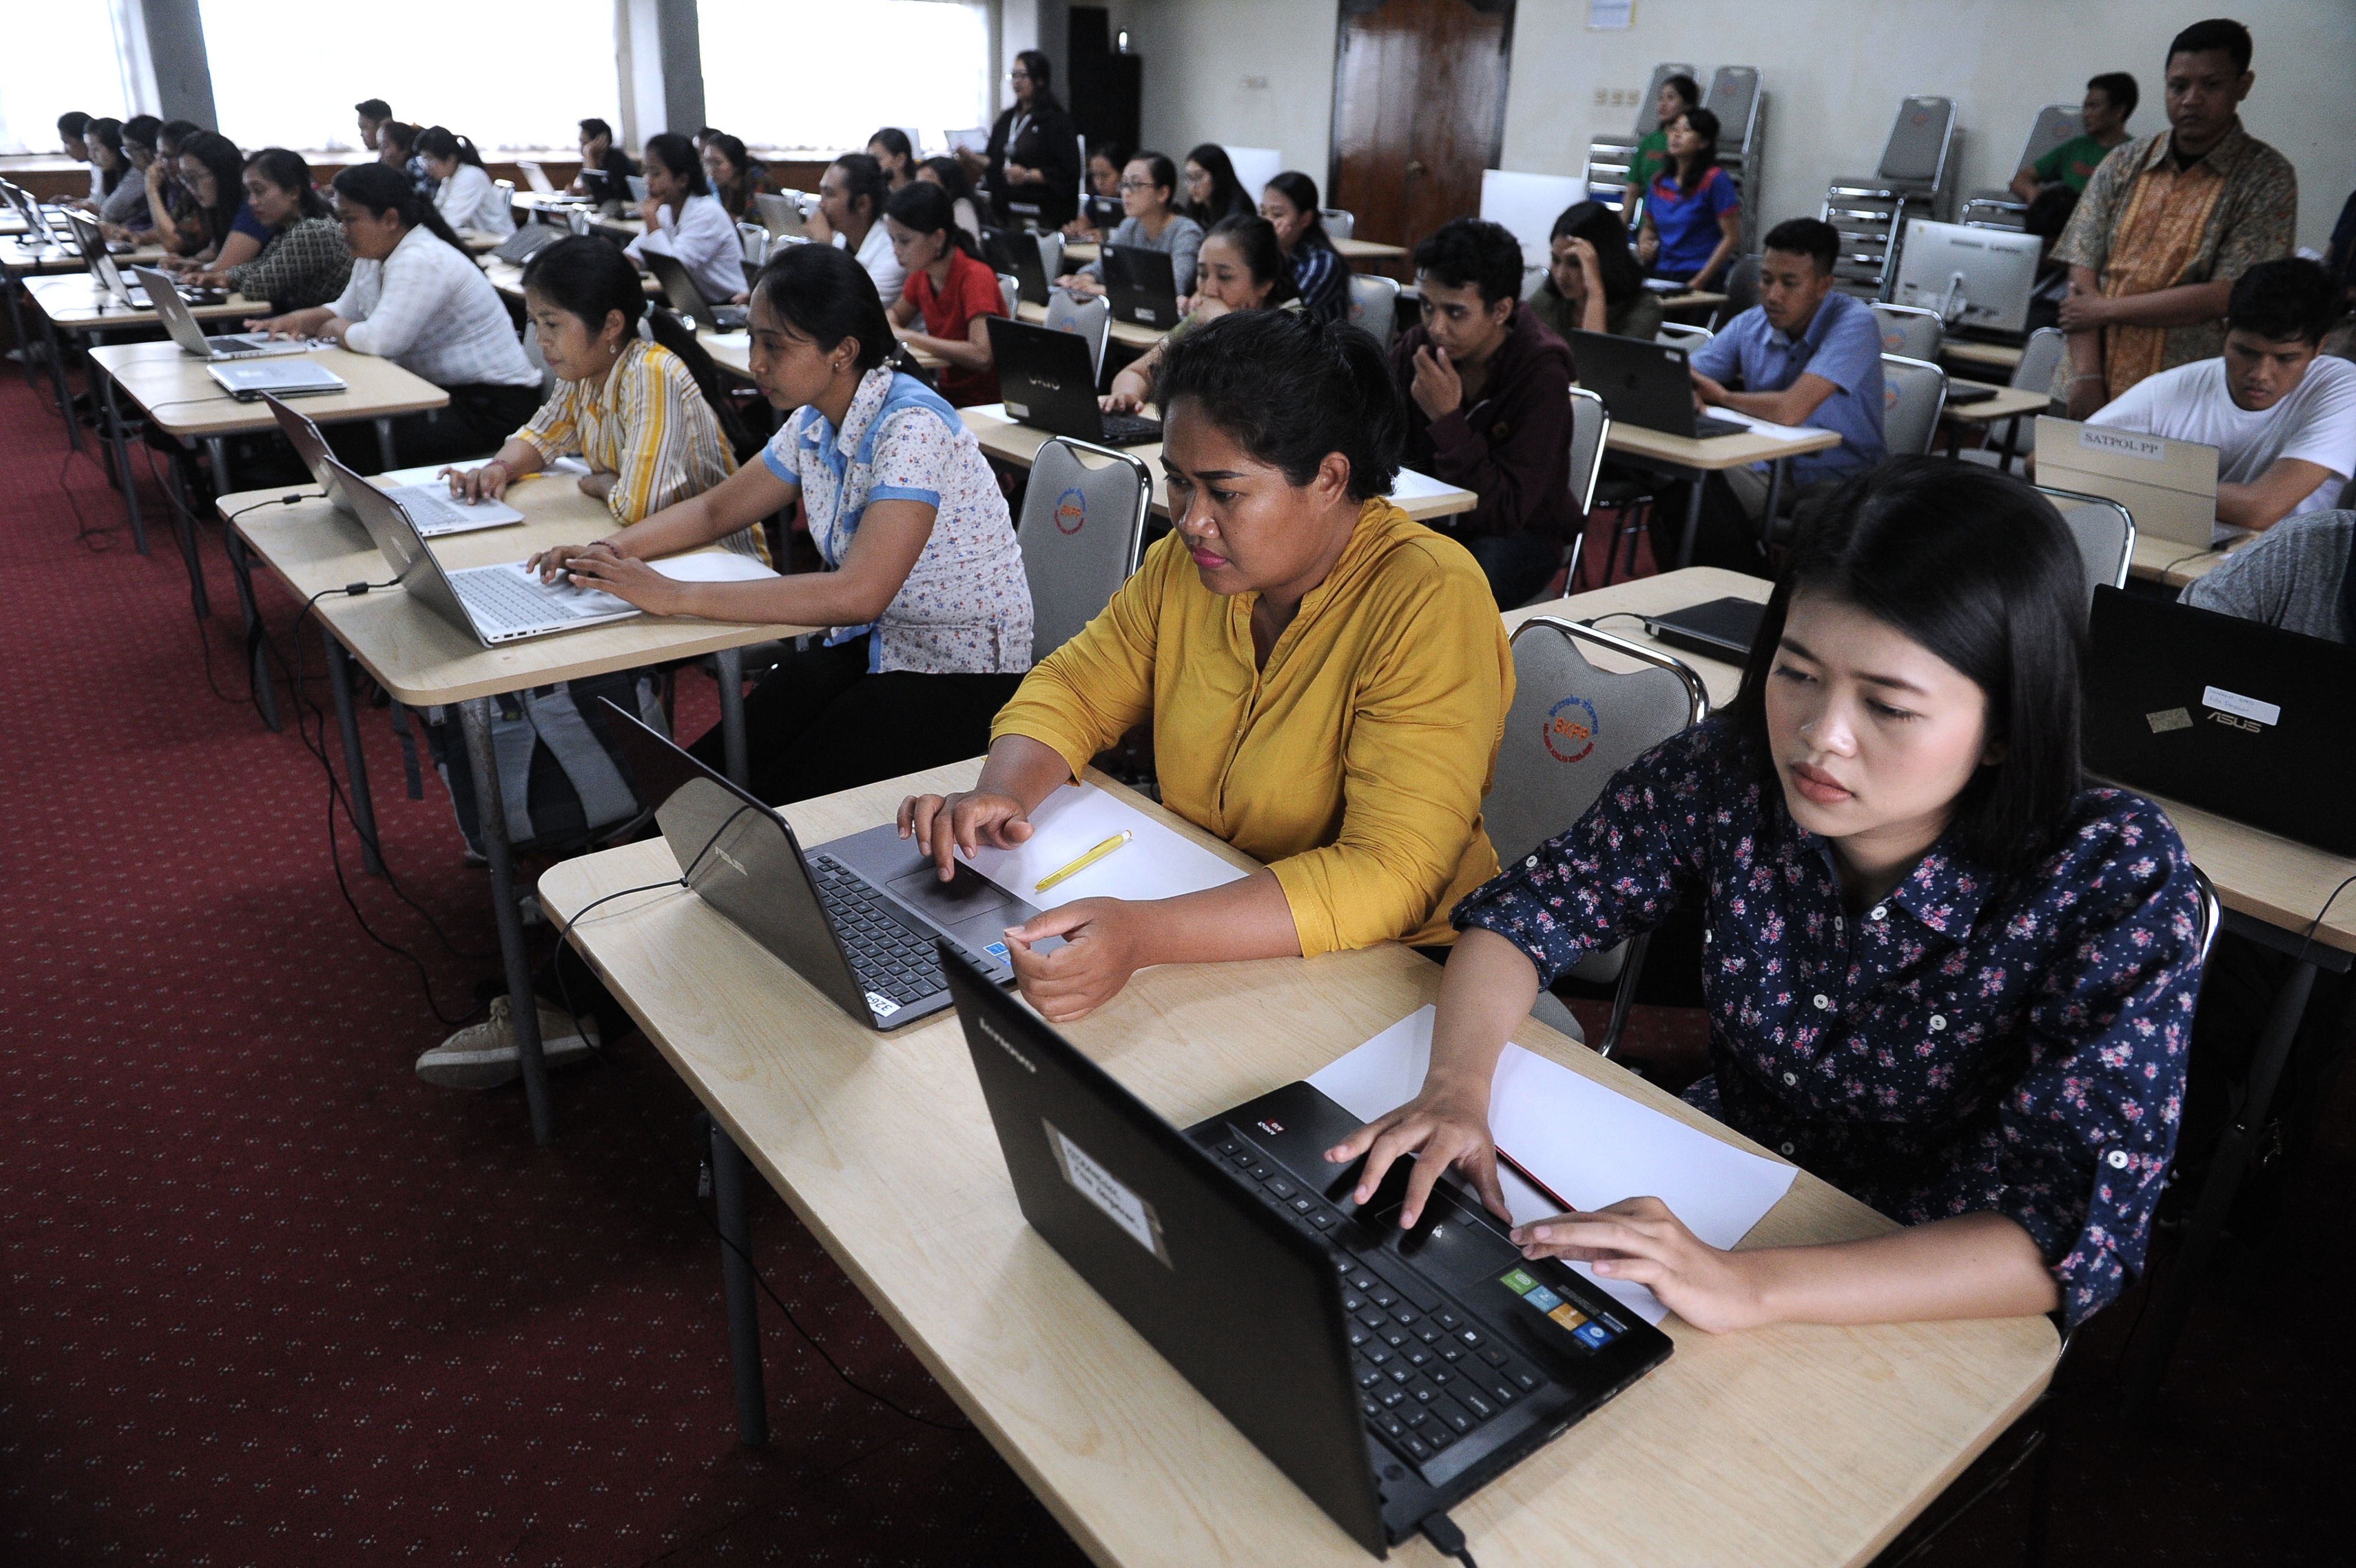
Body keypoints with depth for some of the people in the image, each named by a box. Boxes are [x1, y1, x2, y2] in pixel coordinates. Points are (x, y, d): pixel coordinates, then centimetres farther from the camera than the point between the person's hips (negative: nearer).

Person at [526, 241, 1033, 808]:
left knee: (782, 811, -19)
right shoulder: (813, 423, 3)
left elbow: (857, 593, -33)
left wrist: (676, 597, -30)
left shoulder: (911, 428, -24)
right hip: (868, 643, 8)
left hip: (961, 672, -7)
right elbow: (716, 510, 17)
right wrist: (609, 551, -3)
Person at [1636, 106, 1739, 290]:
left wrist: (1699, 281, -12)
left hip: (1698, 277, -5)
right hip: (1661, 274, 5)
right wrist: (1644, 244, 2)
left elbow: (1732, 236, -6)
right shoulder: (1659, 182, 13)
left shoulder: (1715, 180, -4)